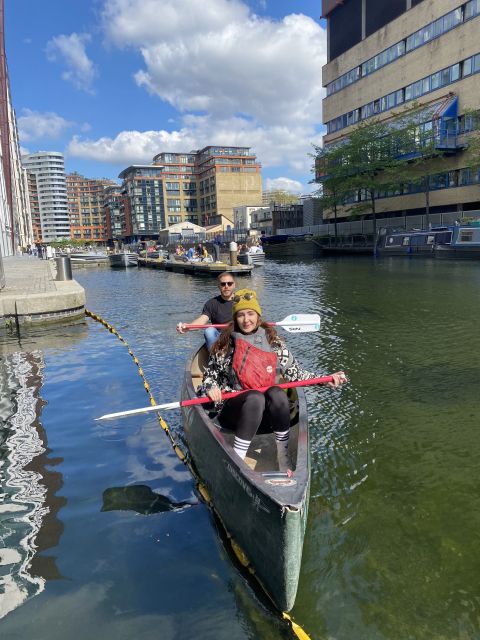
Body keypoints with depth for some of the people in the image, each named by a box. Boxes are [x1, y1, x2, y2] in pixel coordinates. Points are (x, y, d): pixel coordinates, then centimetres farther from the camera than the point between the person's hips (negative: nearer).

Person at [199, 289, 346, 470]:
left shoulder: (273, 342, 5)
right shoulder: (226, 343, 0)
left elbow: (294, 372, 6)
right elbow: (210, 373, 9)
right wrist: (211, 388, -13)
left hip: (264, 412, 2)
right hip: (233, 410, -2)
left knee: (276, 393, -31)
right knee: (255, 397, -34)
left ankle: (283, 457, -20)